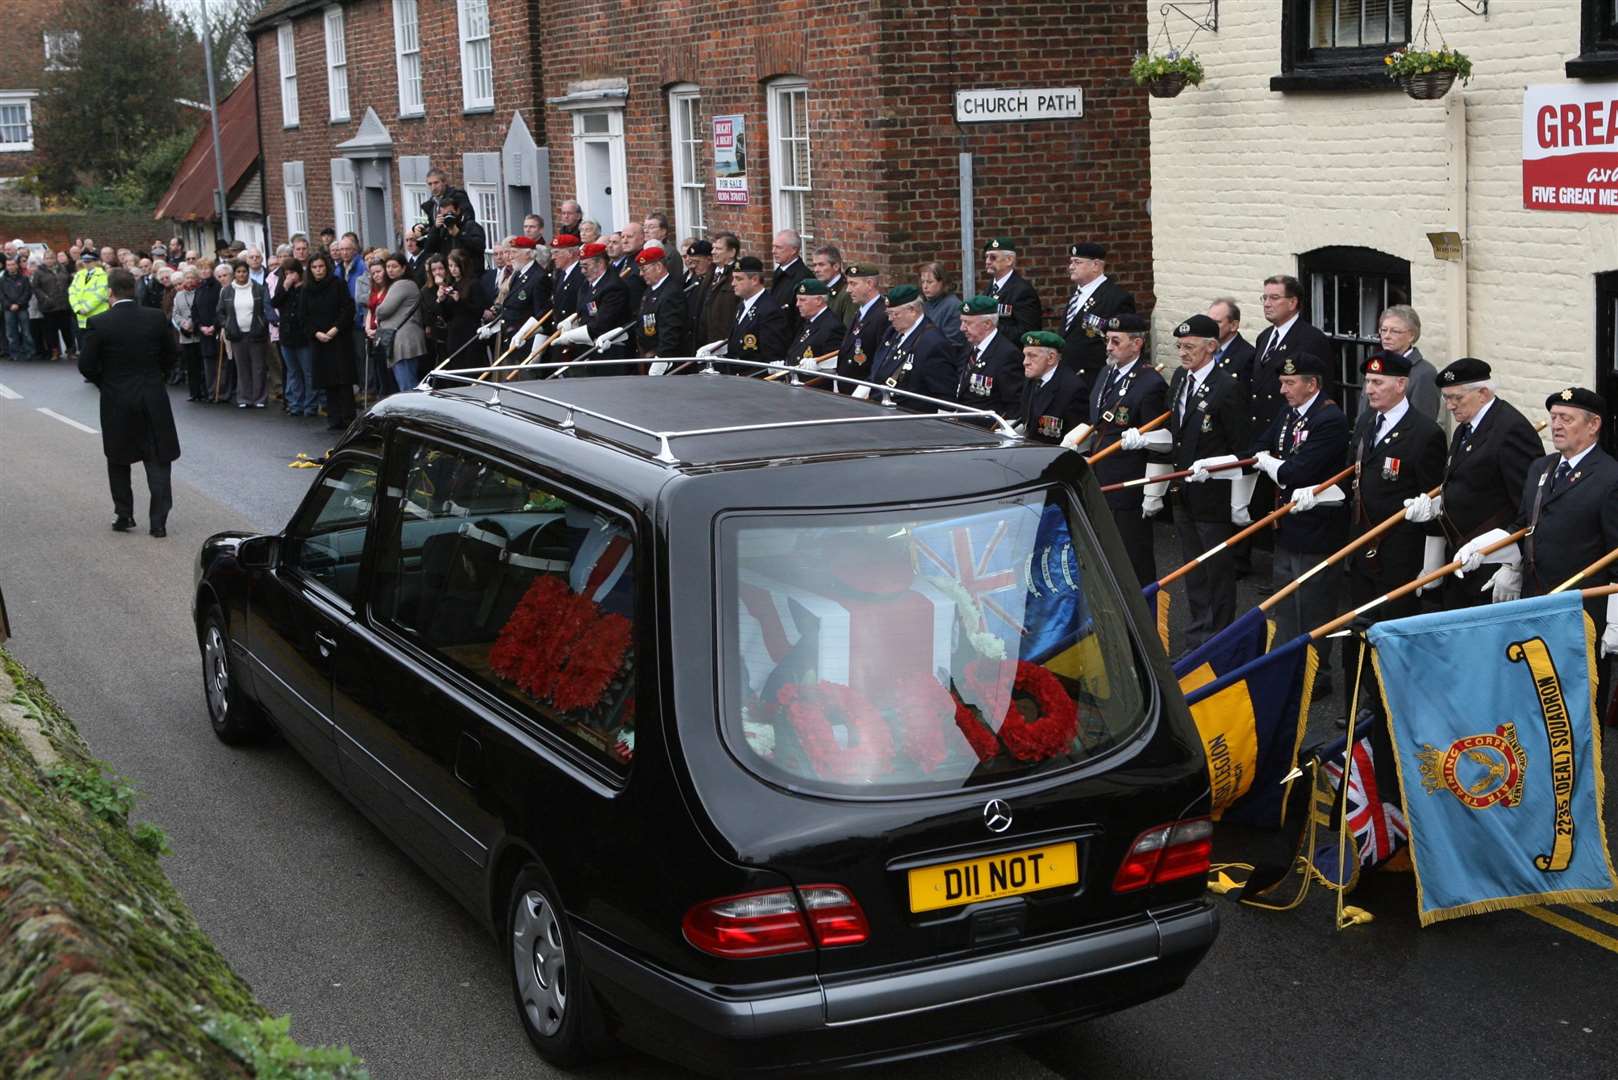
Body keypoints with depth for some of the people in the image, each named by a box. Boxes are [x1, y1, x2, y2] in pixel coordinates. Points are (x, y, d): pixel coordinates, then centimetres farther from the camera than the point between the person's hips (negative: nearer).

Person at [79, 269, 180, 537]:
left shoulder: (98, 323, -12)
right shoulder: (156, 318, -6)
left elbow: (86, 365, -8)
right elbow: (173, 355, 3)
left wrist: (103, 382, 10)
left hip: (116, 400, -1)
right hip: (154, 399, 1)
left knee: (118, 460, 16)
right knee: (157, 460, 5)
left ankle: (123, 515, 21)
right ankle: (158, 520, 0)